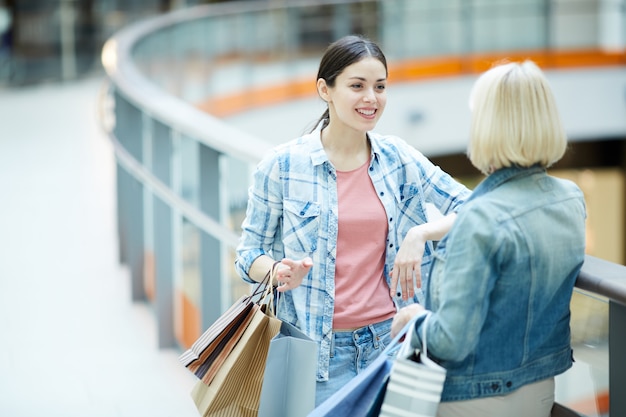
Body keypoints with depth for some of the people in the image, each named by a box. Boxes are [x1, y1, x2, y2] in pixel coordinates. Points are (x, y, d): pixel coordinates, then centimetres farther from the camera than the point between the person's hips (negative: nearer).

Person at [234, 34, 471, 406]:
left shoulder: (398, 158, 3)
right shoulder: (282, 165, -6)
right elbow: (250, 252, 1)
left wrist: (421, 234, -14)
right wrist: (280, 272, -20)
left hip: (390, 338, 3)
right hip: (320, 348, -3)